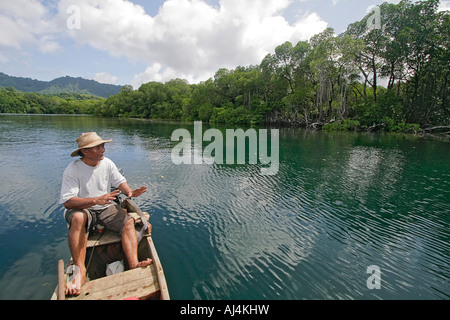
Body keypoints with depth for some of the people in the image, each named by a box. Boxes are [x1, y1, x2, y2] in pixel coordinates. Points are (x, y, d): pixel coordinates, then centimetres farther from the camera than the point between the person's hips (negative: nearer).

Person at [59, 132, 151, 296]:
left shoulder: (107, 163, -1)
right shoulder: (72, 170, -15)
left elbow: (120, 181, 5)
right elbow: (68, 201, -21)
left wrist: (129, 192, -19)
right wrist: (96, 200, -35)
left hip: (106, 208, 4)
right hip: (82, 209, -3)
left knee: (128, 221, -21)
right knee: (78, 218, -37)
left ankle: (133, 265, -33)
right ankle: (80, 271, -33)